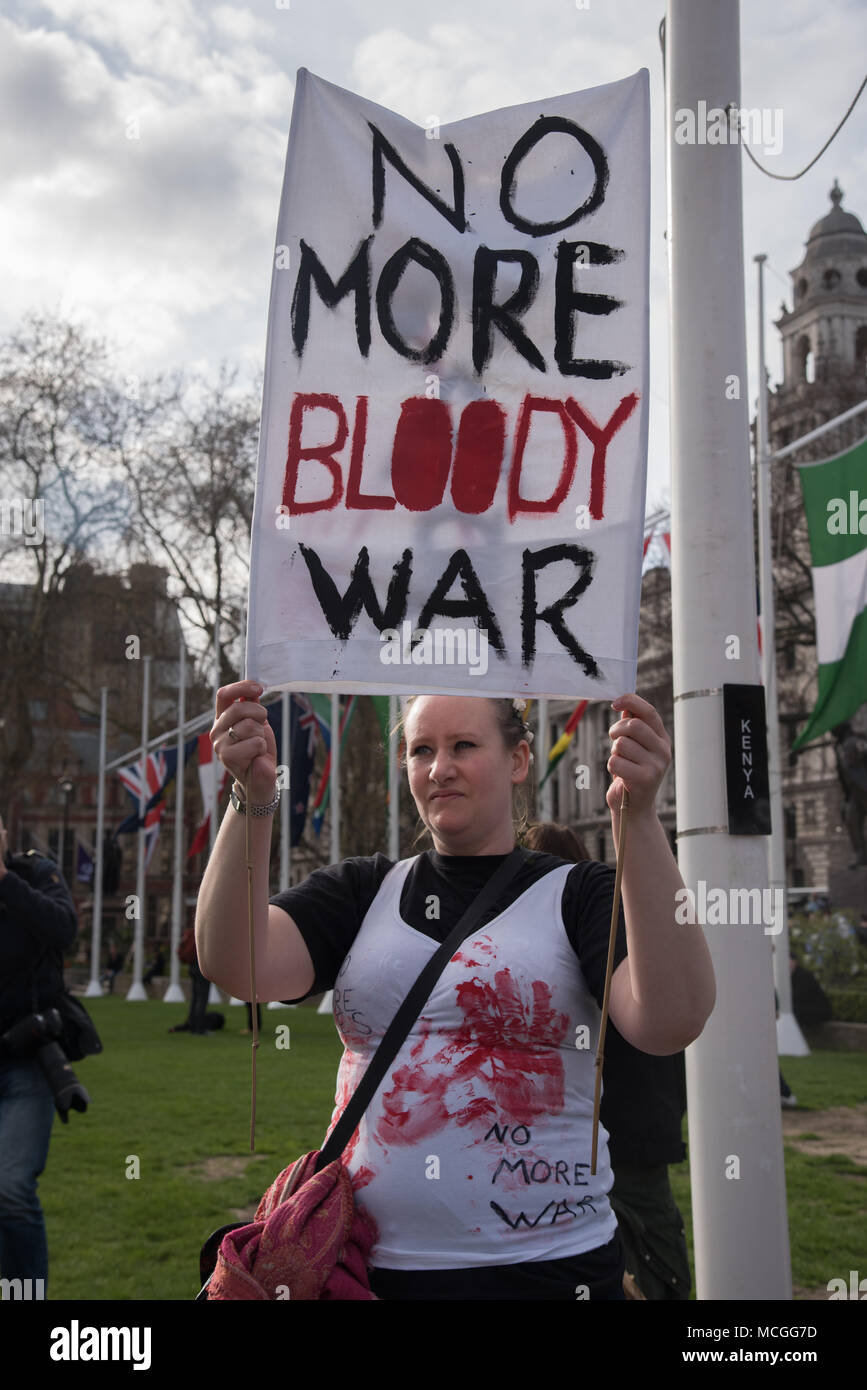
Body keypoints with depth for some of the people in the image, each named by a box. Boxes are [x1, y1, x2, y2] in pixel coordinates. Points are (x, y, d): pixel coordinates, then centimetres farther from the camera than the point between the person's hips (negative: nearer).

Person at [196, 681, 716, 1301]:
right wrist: (253, 802, -22)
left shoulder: (575, 895, -2)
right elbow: (234, 964, -8)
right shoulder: (362, 892, 8)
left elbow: (670, 1021, -20)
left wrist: (638, 814, -28)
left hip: (543, 1267, -2)